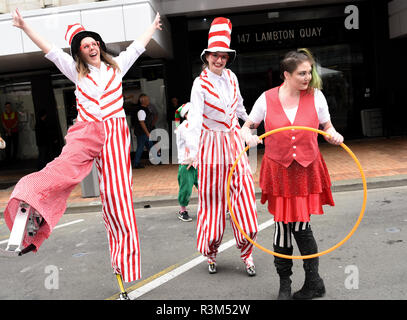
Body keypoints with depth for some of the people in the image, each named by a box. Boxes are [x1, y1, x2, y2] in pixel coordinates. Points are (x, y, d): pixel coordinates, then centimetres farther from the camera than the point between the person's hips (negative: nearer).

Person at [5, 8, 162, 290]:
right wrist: (24, 26, 14)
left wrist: (154, 26, 39)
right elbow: (49, 49, 16)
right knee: (63, 168, -29)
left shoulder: (116, 65, 17)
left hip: (115, 132, -1)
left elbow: (138, 45, 29)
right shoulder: (76, 70, 16)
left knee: (117, 190, -7)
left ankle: (125, 262, -1)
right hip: (85, 132, 1)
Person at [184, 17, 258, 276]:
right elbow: (194, 118, -25)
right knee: (213, 198, 3)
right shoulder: (200, 84, -13)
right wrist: (192, 150, -36)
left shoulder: (231, 77, 4)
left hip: (234, 141, 5)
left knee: (244, 192, 1)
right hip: (211, 145, -5)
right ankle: (211, 252, 21)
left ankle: (247, 252, 13)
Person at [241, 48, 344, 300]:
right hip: (279, 171, 0)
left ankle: (313, 282, 25)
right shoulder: (267, 99, -3)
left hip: (307, 170, 0)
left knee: (300, 224, 1)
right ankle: (284, 284, 25)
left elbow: (327, 127, 9)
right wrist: (248, 136, -15)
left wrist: (333, 135, -13)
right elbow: (248, 125, 7)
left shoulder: (315, 96, 0)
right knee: (283, 224, 4)